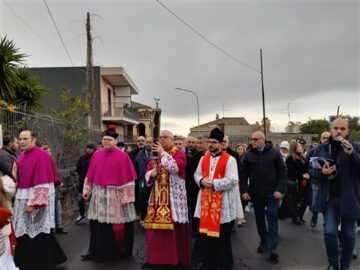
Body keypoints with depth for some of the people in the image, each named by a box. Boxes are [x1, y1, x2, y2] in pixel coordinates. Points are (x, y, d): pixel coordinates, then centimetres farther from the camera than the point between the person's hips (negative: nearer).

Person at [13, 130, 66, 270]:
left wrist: (34, 203, -23)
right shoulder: (21, 156, 10)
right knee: (25, 235, 16)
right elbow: (18, 178, 18)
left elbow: (42, 182, -20)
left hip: (36, 200, -8)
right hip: (22, 199, 8)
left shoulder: (41, 156, -16)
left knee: (36, 235, 0)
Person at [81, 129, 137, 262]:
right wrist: (87, 190, 11)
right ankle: (96, 250, 27)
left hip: (116, 196, -4)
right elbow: (91, 175, 11)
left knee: (116, 224, 6)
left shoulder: (122, 156, -10)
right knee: (97, 224, 12)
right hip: (99, 195, 5)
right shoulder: (97, 155, 5)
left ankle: (119, 250, 24)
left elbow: (127, 178, -10)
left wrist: (127, 196, -12)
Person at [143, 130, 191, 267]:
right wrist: (151, 174, -9)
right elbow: (147, 174, 13)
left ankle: (175, 258, 13)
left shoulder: (179, 154, -4)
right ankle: (155, 257, 22)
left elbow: (174, 167, -24)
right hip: (158, 197, 6)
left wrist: (163, 153, -18)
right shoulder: (156, 154, 14)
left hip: (173, 198, -6)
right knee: (155, 227, 9)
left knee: (173, 228, -2)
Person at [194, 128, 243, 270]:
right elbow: (197, 174, 12)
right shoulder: (203, 158, 9)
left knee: (223, 234, 6)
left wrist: (214, 183, -21)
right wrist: (202, 181, -10)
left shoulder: (230, 159, -9)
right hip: (206, 201, 5)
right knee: (206, 231, 12)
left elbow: (232, 180, -17)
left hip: (222, 203, -5)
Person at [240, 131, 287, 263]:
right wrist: (244, 190, -4)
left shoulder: (274, 153, -4)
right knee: (259, 219, 13)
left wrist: (280, 189, -10)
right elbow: (243, 174, 3)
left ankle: (272, 248, 7)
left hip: (272, 192, -2)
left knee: (272, 219, -1)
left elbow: (282, 172, -3)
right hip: (256, 193, 3)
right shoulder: (248, 155, 0)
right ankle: (264, 242, 31)